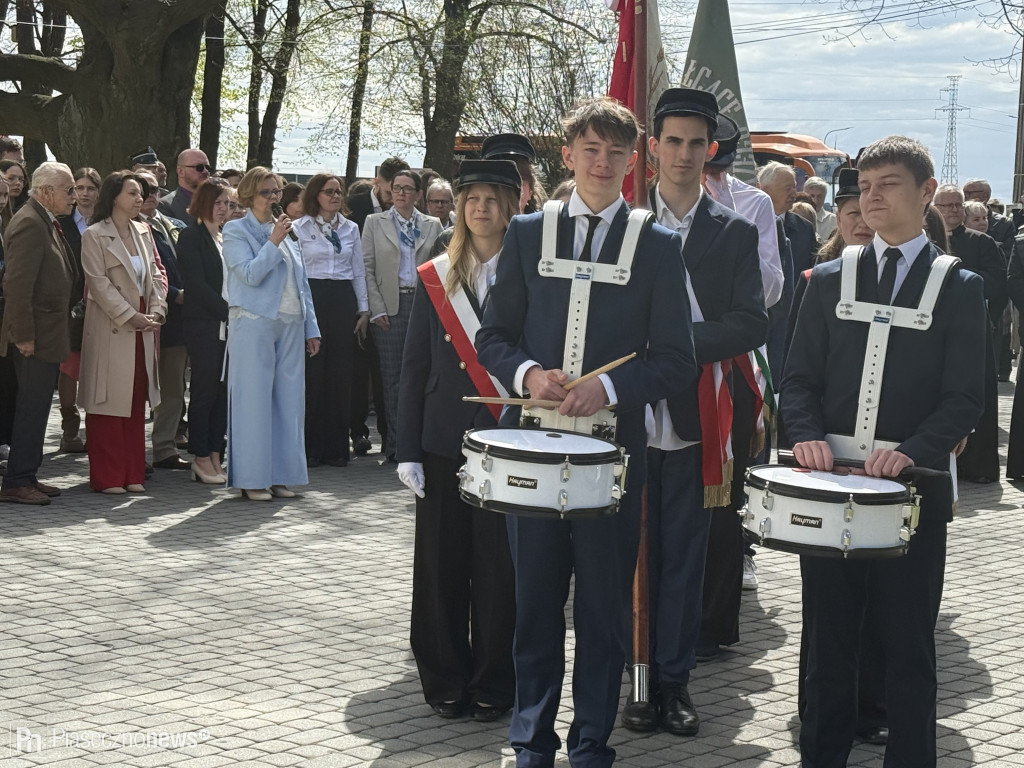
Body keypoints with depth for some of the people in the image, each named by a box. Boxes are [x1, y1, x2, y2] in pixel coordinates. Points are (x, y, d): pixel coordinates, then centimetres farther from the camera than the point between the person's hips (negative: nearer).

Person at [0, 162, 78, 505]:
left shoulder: (47, 222, 15)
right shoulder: (29, 224, -17)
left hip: (46, 335, 10)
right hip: (36, 336, -10)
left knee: (35, 408, 13)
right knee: (32, 409, -7)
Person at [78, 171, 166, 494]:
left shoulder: (143, 232, 13)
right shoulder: (94, 236, -6)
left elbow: (154, 275, 12)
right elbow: (99, 283, -12)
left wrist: (156, 310, -3)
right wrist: (131, 316, -14)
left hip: (143, 327, 6)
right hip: (110, 328, -6)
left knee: (136, 402, 7)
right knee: (110, 401, -3)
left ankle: (132, 474, 13)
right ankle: (108, 477, 3)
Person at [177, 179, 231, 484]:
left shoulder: (227, 238, 17)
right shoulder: (191, 236, -4)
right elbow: (197, 284, -12)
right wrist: (229, 312, -13)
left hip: (228, 325, 7)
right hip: (203, 325, -7)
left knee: (223, 390, 5)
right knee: (204, 389, -3)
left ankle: (214, 456, 10)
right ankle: (201, 458, 3)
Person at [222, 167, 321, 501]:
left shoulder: (287, 230, 17)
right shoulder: (236, 231, 0)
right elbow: (250, 274, -14)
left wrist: (311, 328, 15)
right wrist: (274, 241, -14)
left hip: (291, 324, 6)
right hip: (254, 323, -6)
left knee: (288, 399, 5)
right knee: (254, 398, -5)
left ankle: (280, 476, 11)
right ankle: (252, 479, -1)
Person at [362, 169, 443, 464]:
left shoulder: (432, 226, 12)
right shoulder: (375, 223, 8)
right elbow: (367, 268, 4)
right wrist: (377, 309, -5)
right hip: (390, 305, -1)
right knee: (392, 377, 1)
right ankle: (395, 446, 6)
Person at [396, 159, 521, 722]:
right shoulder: (435, 280, 7)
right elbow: (414, 369, 7)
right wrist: (408, 452, 0)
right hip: (444, 443, 2)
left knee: (498, 568, 2)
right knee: (441, 565, 5)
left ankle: (493, 685, 14)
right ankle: (446, 681, 18)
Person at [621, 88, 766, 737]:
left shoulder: (735, 232, 5)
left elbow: (752, 324, -4)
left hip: (695, 421, 0)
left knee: (685, 558, 6)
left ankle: (675, 682, 15)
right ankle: (640, 682, 15)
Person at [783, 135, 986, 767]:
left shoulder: (960, 287, 2)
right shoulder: (830, 280, 11)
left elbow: (966, 397, -4)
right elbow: (800, 377, 9)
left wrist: (911, 451, -19)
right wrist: (809, 436, -10)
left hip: (913, 484, -2)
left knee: (908, 643, 4)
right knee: (829, 637, 9)